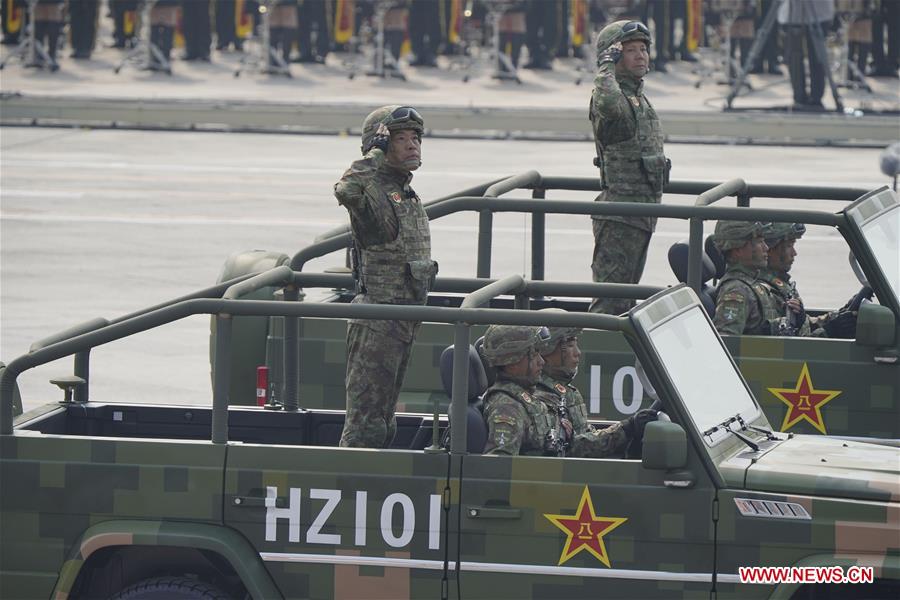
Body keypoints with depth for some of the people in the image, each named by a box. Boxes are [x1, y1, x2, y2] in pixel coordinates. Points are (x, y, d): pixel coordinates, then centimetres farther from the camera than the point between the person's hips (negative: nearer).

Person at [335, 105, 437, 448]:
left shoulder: (407, 195, 16)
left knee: (383, 420, 15)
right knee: (366, 419, -10)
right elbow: (347, 191, -40)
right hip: (378, 318, -10)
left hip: (405, 319, 10)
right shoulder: (374, 190, -14)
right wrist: (375, 153, -29)